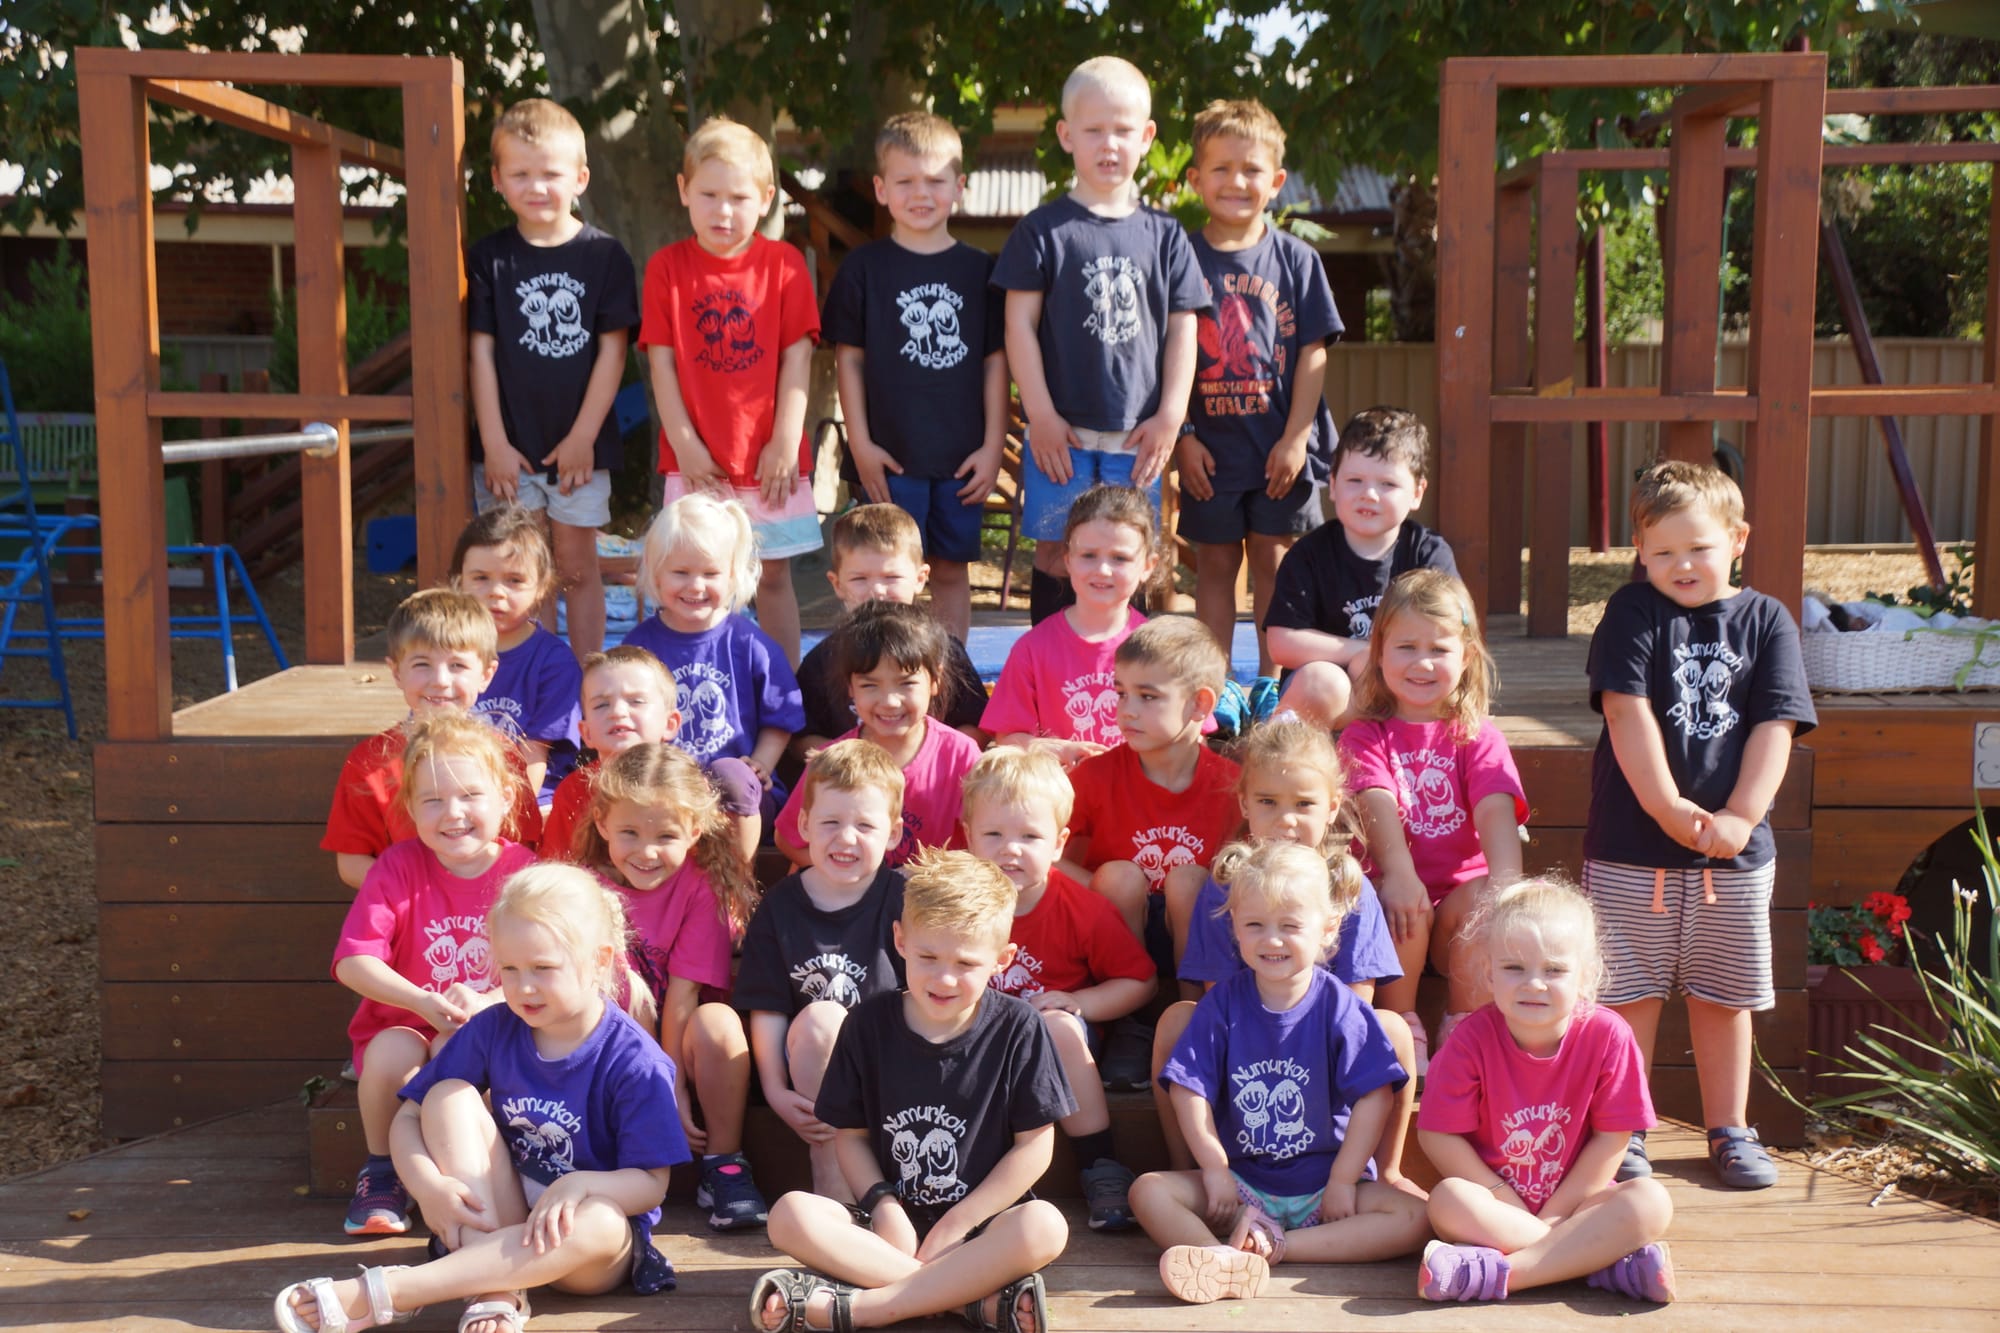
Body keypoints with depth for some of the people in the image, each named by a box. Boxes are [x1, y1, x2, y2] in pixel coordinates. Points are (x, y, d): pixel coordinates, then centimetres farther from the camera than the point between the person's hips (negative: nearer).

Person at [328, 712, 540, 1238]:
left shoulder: (523, 872, -6)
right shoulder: (398, 867, -7)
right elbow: (353, 961, -15)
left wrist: (486, 1004, -28)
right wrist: (425, 1003, -29)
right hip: (403, 1025, 1)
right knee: (393, 1053, -32)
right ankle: (381, 1171, -4)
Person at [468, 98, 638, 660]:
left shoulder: (603, 255, -3)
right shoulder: (489, 258, 0)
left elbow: (612, 350, -3)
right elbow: (481, 354, 0)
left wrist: (583, 437, -8)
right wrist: (494, 444, -5)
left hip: (580, 444, -1)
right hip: (509, 446, 1)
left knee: (577, 566, 8)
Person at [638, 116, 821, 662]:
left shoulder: (785, 264, 0)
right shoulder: (666, 267, 0)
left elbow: (797, 357, -2)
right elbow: (661, 361, -2)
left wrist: (786, 442, -8)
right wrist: (684, 444, -8)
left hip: (772, 457, 0)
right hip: (697, 459, 0)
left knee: (774, 575, 9)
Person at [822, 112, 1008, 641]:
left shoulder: (979, 270, 4)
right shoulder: (864, 269, 0)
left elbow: (995, 361, 6)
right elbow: (849, 359, 1)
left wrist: (993, 445, 0)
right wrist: (861, 443, -5)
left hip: (963, 456, 2)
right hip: (892, 454, -2)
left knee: (953, 569, 11)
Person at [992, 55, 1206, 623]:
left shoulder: (1163, 235, 7)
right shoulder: (1043, 230, -1)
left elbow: (1182, 329, 7)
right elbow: (1020, 325, -3)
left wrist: (1170, 416, 0)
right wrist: (1042, 416, -8)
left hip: (1137, 434, 2)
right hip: (1061, 431, -2)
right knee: (1056, 556, 3)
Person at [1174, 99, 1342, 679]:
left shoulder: (1296, 259, 1)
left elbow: (1313, 353, 0)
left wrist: (1295, 439, -7)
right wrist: (1183, 435, -6)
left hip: (1280, 444, 0)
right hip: (1209, 446, 0)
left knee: (1273, 561, 7)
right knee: (1214, 565, 8)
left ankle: (1271, 681, 17)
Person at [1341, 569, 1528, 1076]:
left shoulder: (1479, 737, 8)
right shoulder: (1365, 736, 5)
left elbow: (1495, 810, -12)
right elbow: (1377, 803, -15)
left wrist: (1505, 879, -33)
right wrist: (1399, 873, -36)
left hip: (1459, 889, 1)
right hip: (1395, 892, -1)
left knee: (1486, 900, -30)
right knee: (1404, 905, -33)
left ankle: (1462, 1027, -10)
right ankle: (1401, 1025, -9)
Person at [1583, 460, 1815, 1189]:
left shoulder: (1766, 621, 4)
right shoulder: (1634, 614, -2)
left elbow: (1776, 726, -3)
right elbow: (1628, 714, -11)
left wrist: (1739, 817, -14)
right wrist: (1670, 810, -18)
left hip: (1736, 850, 2)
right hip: (1631, 847, -2)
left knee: (1724, 996, 12)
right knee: (1629, 993, 4)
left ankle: (1729, 1131, 26)